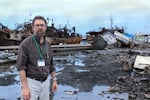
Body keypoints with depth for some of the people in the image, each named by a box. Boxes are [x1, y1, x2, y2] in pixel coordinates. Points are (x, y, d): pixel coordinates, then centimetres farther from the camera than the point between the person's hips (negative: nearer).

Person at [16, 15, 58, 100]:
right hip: (30, 82, -5)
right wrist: (24, 87, -23)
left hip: (45, 82, 6)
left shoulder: (47, 45, 6)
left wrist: (54, 80, 7)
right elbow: (21, 66, -16)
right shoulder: (25, 43, -12)